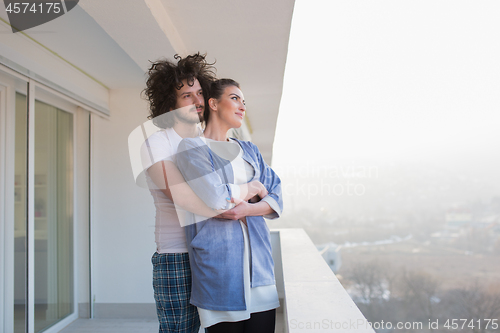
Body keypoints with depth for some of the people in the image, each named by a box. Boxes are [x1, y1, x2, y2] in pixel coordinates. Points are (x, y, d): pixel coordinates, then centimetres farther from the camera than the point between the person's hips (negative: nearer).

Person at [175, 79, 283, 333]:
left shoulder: (248, 150, 17)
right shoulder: (191, 147, -1)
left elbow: (277, 198, 9)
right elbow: (215, 197, -17)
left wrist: (248, 209, -10)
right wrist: (253, 188, -1)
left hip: (258, 255, 6)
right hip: (218, 256, -5)